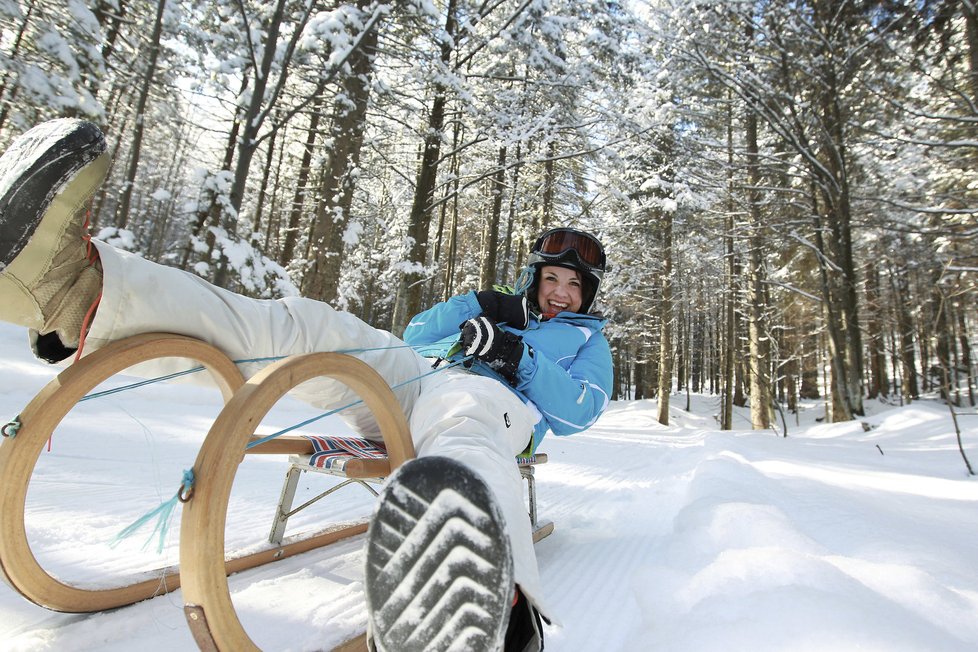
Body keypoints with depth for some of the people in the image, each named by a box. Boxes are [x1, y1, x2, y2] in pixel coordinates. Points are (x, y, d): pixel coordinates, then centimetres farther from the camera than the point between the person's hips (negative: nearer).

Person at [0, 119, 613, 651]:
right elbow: (416, 336, 26)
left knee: (464, 415, -45)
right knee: (310, 325, -18)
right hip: (415, 385, 5)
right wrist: (474, 305, 11)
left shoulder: (587, 341, 30)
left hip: (496, 404, -5)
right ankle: (83, 295, -32)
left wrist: (518, 357, -6)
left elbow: (578, 412, 8)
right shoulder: (501, 312, 37)